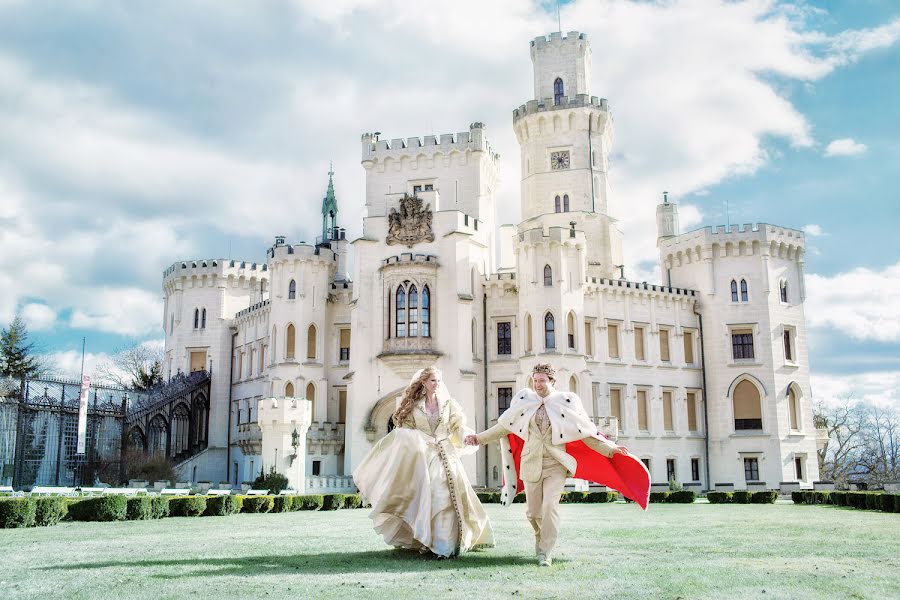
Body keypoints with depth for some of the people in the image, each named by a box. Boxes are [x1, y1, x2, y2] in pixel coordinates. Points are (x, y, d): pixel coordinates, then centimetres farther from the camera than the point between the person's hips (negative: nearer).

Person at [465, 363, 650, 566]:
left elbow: (585, 432, 1)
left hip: (555, 463, -2)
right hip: (530, 463, 2)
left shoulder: (565, 402, -1)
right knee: (532, 511, 6)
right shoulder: (525, 401, 5)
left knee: (550, 505, -16)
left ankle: (546, 552, -3)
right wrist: (480, 438, 6)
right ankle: (540, 536, 37)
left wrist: (610, 449, -5)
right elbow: (504, 427, 11)